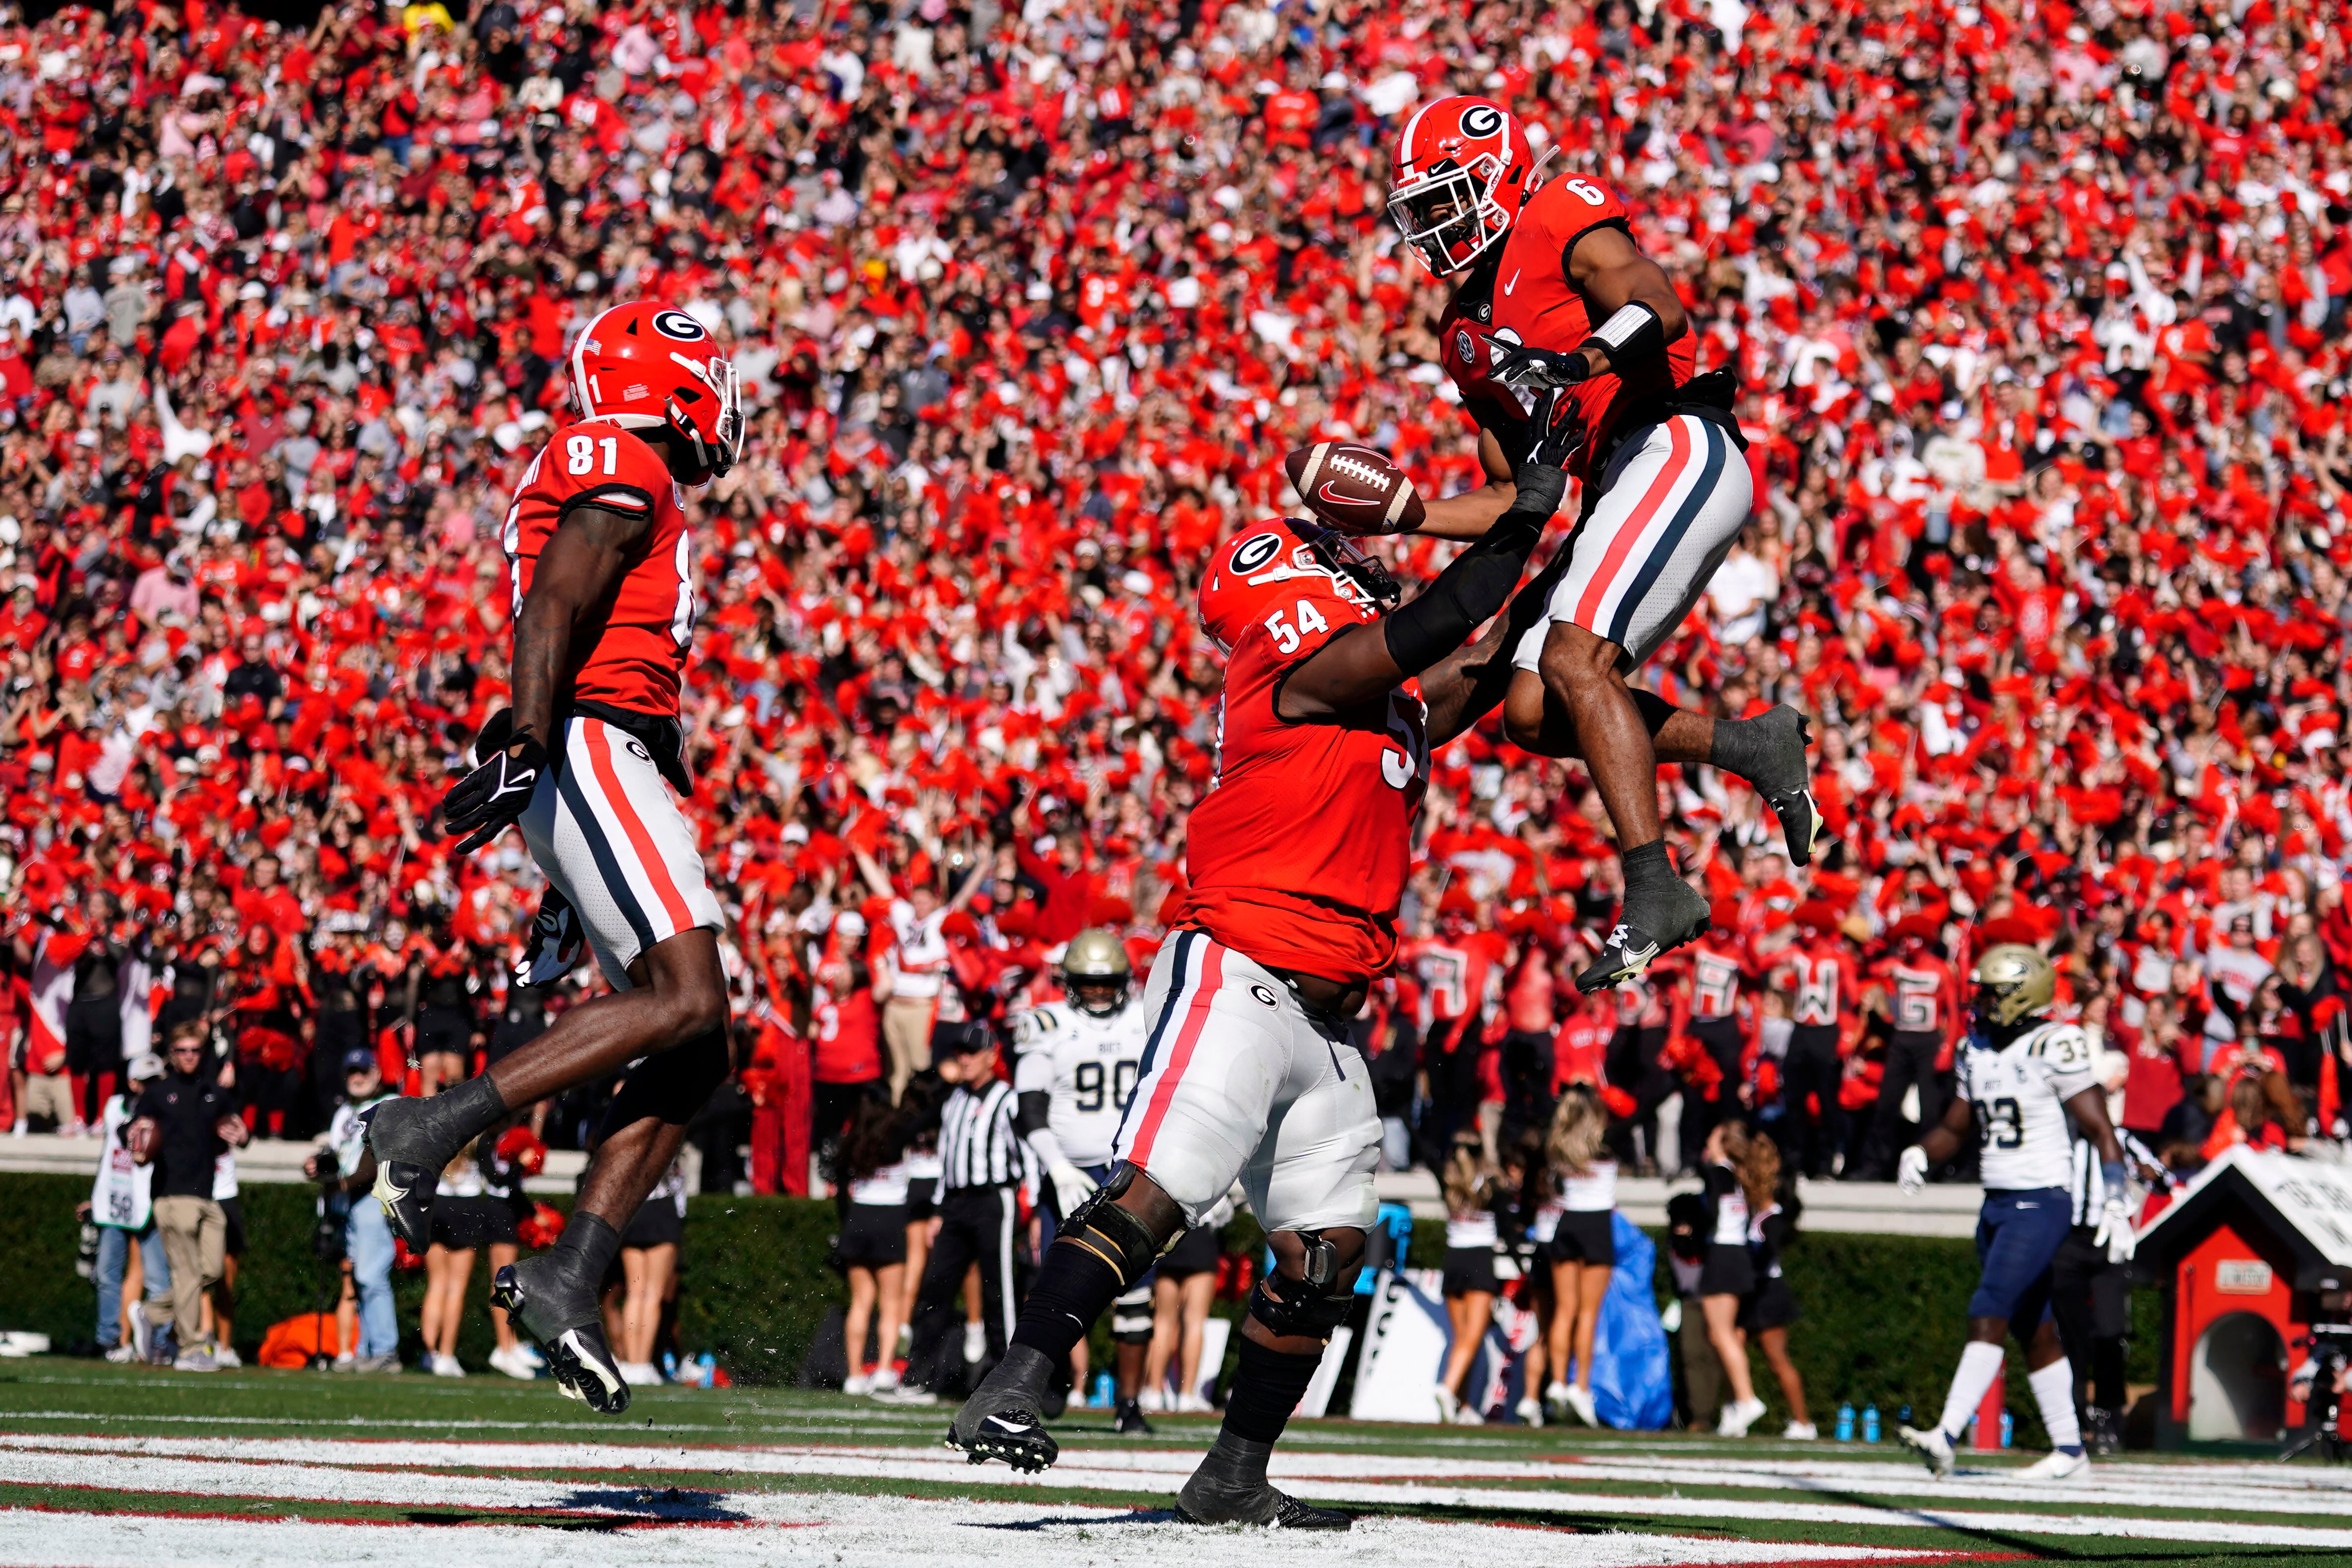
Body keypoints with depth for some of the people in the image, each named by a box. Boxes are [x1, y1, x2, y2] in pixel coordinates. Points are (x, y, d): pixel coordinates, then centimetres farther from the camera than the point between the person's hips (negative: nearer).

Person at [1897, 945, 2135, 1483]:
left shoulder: (2055, 1048, -13)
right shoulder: (1977, 1051, 11)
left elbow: (2100, 1130, -12)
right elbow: (1955, 1127, 21)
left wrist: (2116, 1205, -18)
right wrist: (1921, 1154, -1)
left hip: (2040, 1204, -8)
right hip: (1997, 1205, 8)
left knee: (1988, 1315, -17)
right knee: (2034, 1331, 12)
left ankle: (1947, 1437, -24)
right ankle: (2069, 1448, 19)